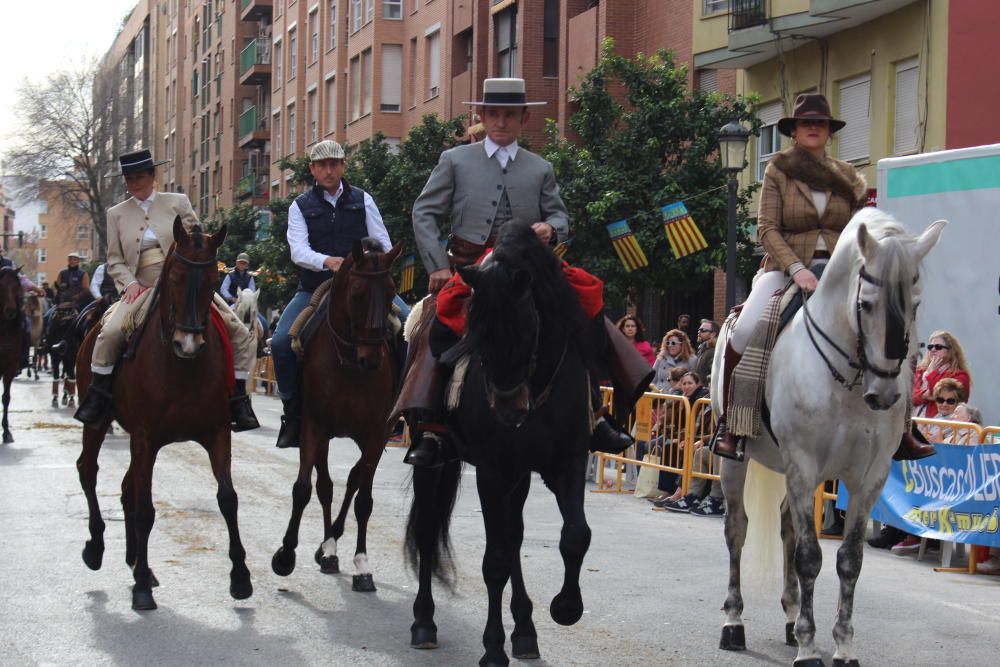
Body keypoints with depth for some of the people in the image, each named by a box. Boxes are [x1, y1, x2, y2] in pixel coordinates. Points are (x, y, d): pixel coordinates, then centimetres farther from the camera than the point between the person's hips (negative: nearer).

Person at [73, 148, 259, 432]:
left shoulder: (177, 203, 9)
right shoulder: (117, 214, 13)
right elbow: (114, 259, 12)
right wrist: (129, 283, -7)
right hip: (143, 289, 0)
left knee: (238, 332, -13)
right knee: (110, 332, -28)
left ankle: (238, 398, 0)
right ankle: (98, 396, -10)